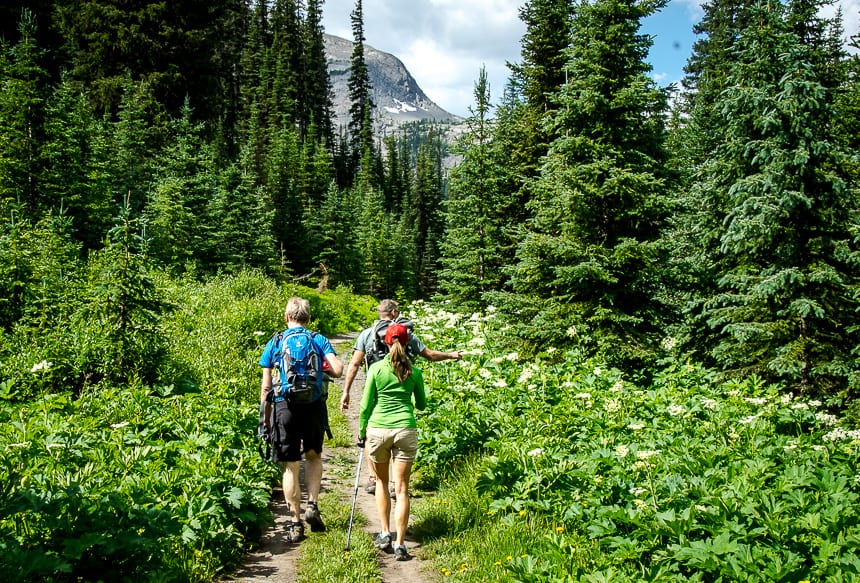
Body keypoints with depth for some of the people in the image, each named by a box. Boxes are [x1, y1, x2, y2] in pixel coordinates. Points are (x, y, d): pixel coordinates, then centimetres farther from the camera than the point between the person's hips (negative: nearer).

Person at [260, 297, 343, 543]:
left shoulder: (274, 343, 3)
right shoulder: (319, 340, 3)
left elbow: (266, 387, 2)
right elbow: (338, 370, -10)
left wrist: (265, 417, 11)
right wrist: (321, 371, 11)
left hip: (285, 407, -1)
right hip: (314, 405, 1)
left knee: (290, 467, 7)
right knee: (314, 455, 24)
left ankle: (296, 524, 12)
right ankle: (312, 505, 11)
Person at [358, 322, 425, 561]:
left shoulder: (376, 368, -1)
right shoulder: (414, 371, 3)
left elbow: (366, 405, 2)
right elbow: (422, 404, 15)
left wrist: (361, 433, 14)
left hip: (377, 429, 0)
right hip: (405, 430, 0)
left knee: (382, 482, 20)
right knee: (402, 488, 4)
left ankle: (385, 533, 19)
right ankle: (400, 545, 3)